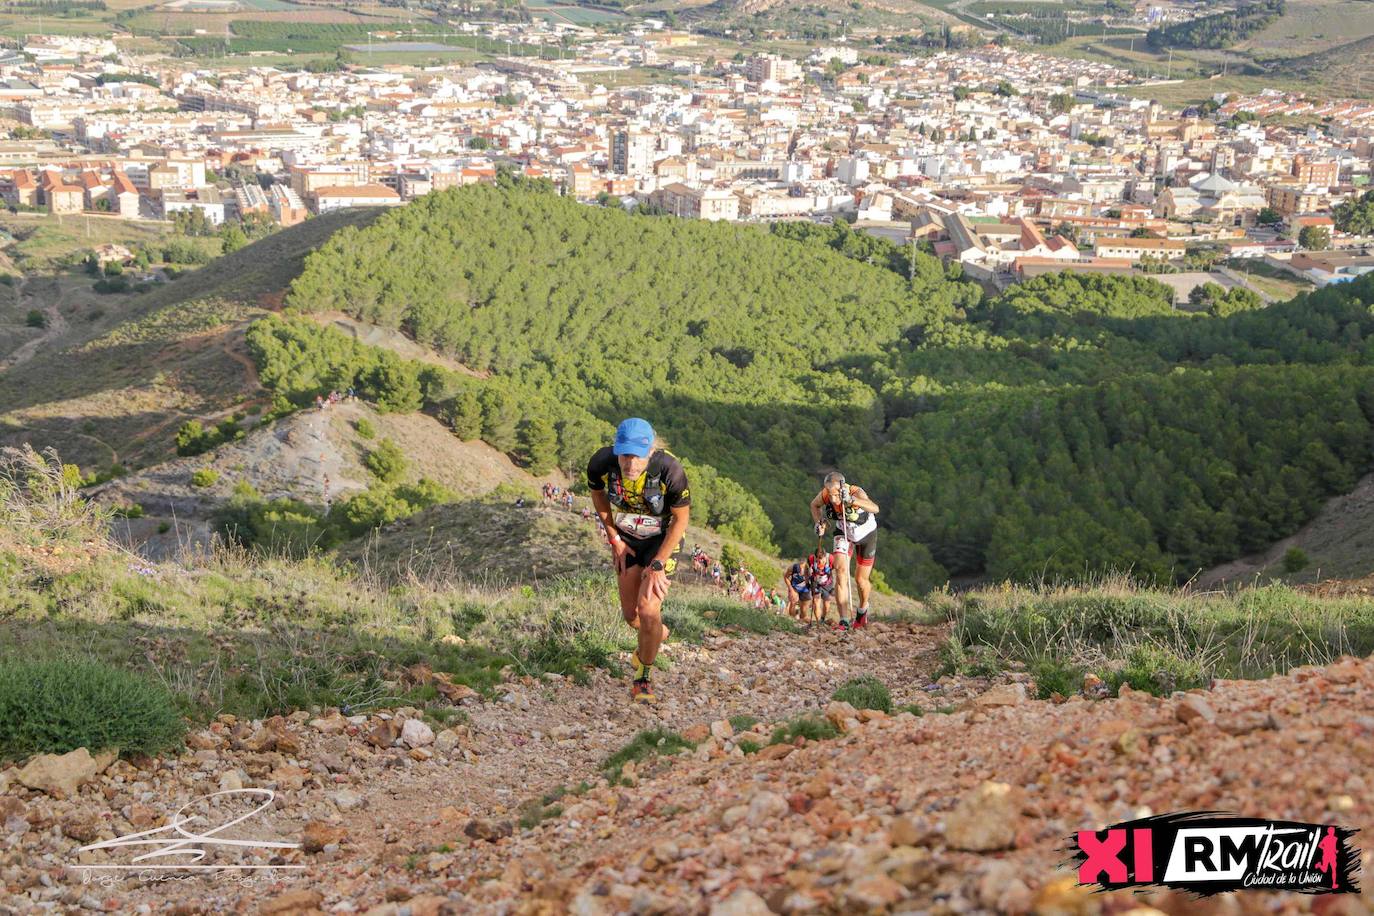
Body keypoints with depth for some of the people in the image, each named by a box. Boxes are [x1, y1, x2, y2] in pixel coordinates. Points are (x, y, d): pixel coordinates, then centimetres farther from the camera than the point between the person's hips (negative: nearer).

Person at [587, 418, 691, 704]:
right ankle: (658, 633, 44)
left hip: (662, 538, -3)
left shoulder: (670, 470, -35)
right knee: (631, 614, 8)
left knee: (648, 610, -16)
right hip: (627, 537, 3)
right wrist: (614, 540, -2)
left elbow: (681, 519, -18)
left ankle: (642, 678, 8)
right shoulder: (601, 462, -28)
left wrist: (658, 565, -20)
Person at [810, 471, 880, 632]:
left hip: (866, 534, -2)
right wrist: (819, 522, -19)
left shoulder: (856, 492, -40)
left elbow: (875, 508, -60)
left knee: (861, 580, 6)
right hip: (843, 533, 3)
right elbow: (814, 505, -1)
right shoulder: (825, 495, -27)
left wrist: (851, 500, -72)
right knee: (840, 570, -18)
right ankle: (844, 621, -18)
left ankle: (863, 609, 40)